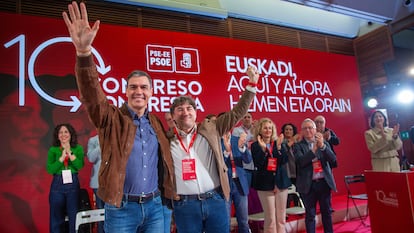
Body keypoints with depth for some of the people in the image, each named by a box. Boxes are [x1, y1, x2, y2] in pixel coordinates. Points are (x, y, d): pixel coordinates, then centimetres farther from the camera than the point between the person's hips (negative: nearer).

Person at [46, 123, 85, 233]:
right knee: (56, 217, 9)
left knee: (74, 217, 7)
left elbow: (80, 166, -11)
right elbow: (50, 170, -7)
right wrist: (62, 157, -14)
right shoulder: (53, 150, 3)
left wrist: (69, 152, -16)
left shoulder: (78, 148, 3)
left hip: (73, 184, 0)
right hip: (57, 184, 0)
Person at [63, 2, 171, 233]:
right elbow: (91, 94, -25)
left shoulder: (156, 123, 7)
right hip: (121, 208, -3)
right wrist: (84, 52, -40)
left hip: (155, 206, 3)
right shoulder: (112, 118, -5)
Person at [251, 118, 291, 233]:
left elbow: (284, 160, -5)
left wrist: (279, 146, -16)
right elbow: (257, 164, -13)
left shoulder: (280, 143, 7)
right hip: (265, 184, -3)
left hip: (280, 182, 3)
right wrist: (263, 148, -20)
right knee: (270, 219, 0)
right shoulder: (255, 146, -2)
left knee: (281, 218, 9)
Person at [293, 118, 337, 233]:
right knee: (310, 214, 5)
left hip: (324, 182, 3)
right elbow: (300, 161, -15)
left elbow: (333, 159, -4)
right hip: (308, 184, -2)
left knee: (327, 212, 13)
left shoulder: (324, 143, 8)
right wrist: (314, 149, -22)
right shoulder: (298, 145, -1)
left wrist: (322, 146, -18)